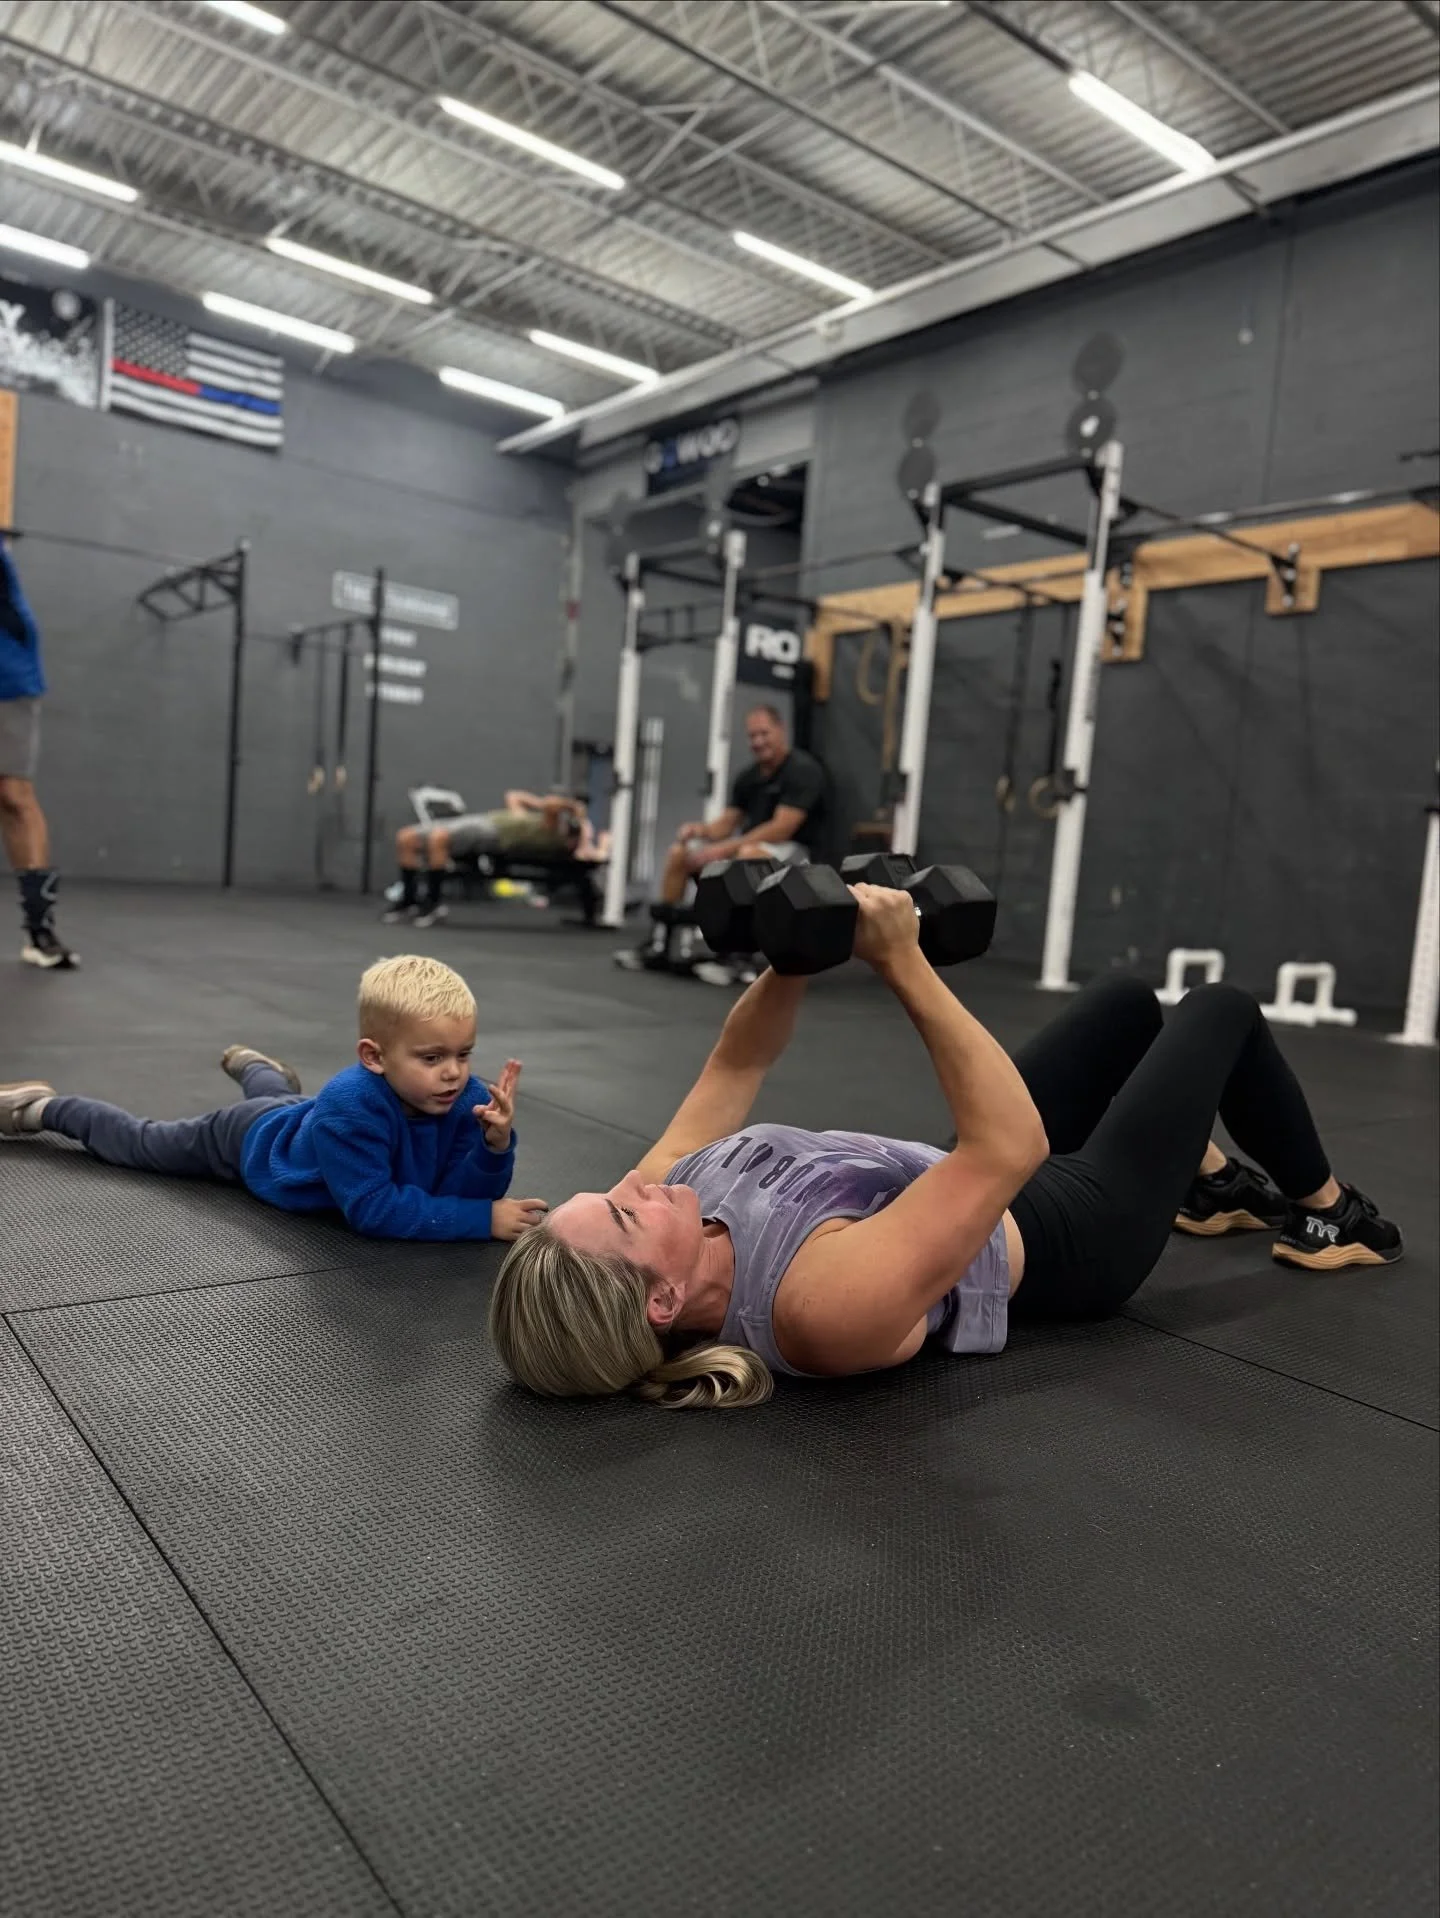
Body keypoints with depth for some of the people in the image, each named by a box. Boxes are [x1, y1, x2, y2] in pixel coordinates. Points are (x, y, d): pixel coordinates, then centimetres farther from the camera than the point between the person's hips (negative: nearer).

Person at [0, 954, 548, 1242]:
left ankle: (248, 1062, 74)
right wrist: (484, 1218, -52)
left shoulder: (466, 1098, -33)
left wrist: (495, 1145, -49)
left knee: (282, 1096, 41)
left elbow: (462, 1190, -28)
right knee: (141, 1141, 18)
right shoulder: (349, 1106, -50)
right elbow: (373, 1210, -48)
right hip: (253, 1140, -6)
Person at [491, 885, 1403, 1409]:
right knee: (1223, 1010, 7)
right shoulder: (828, 1303, -45)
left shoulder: (662, 1186, -23)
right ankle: (1330, 1215, 34)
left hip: (983, 1198, 7)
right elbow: (1011, 1148, -42)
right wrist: (905, 966, -45)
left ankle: (1214, 1183, 44)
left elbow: (737, 1066, -8)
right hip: (1065, 1237, -7)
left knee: (1131, 1000, 20)